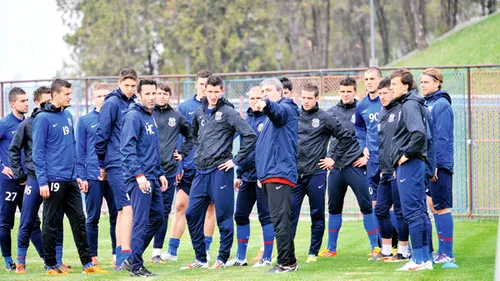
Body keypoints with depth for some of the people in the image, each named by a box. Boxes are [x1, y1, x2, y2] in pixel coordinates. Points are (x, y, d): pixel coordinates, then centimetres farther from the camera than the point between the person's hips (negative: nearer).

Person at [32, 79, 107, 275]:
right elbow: (38, 152, -11)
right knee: (52, 224, 2)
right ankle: (50, 266, 10)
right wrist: (43, 181, -15)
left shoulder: (68, 116, 12)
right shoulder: (43, 118, -10)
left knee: (79, 221, 6)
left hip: (70, 180, 7)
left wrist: (78, 174, 15)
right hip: (54, 180, -7)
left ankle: (87, 264, 10)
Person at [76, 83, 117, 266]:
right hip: (93, 176, -1)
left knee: (117, 216, 4)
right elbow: (80, 151, 3)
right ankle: (92, 256, 8)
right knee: (93, 218, 3)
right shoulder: (85, 121, 4)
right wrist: (81, 176, -5)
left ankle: (117, 253, 12)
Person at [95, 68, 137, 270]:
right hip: (117, 165, -7)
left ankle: (120, 258, 15)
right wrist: (102, 164, -4)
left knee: (123, 210, 10)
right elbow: (101, 134, -8)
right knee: (128, 208, -15)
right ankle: (124, 257, -17)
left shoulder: (134, 105, 15)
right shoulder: (112, 103, -7)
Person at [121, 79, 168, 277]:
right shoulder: (133, 117, -11)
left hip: (152, 178, 9)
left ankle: (134, 256, 21)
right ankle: (136, 266, -4)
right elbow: (127, 149, -19)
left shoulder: (151, 118, 17)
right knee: (141, 222, -8)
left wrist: (160, 173, 19)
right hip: (139, 179, -9)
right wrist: (139, 175, -24)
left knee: (157, 218, 12)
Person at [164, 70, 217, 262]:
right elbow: (178, 138, 2)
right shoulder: (184, 108, 3)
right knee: (181, 205, 0)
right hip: (188, 166, 1)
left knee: (209, 206, 5)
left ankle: (205, 250, 13)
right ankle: (172, 250, 5)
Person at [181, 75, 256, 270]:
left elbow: (250, 136, -11)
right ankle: (200, 258, 15)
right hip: (201, 171, 7)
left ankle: (222, 258, 9)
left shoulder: (228, 112, -6)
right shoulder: (200, 112, 12)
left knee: (223, 216, 0)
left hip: (220, 171, -7)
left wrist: (236, 160, -10)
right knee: (192, 214, 6)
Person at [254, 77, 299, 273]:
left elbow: (279, 110, -29)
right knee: (281, 220, 12)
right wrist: (261, 174, 26)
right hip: (269, 175, 10)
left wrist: (266, 105, -51)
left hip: (279, 174, -10)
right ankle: (289, 262, 16)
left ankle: (285, 263, -15)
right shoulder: (272, 117, 25)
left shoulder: (286, 109, -3)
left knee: (280, 219, -14)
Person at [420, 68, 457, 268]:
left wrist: (435, 164, -19)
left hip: (440, 164, -9)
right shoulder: (426, 104, 14)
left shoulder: (441, 105, -11)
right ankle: (442, 251, 17)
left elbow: (442, 137, -16)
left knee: (442, 207, -6)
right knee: (434, 206, 11)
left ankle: (447, 254, -4)